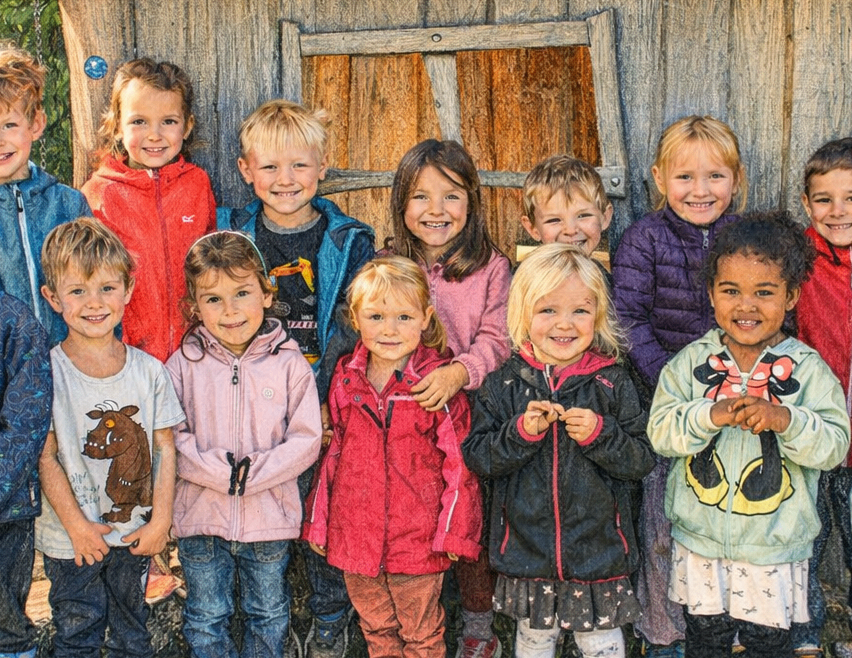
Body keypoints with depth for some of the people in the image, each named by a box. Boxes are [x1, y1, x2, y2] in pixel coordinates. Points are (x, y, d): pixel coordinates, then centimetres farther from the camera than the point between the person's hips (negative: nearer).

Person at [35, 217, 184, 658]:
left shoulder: (149, 370, -4)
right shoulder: (48, 373, -13)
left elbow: (165, 448, -2)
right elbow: (45, 458, -12)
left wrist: (161, 521, -7)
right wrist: (76, 525, -14)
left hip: (136, 534, 2)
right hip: (71, 541, -2)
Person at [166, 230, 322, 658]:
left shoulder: (289, 364, -6)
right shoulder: (184, 365, -5)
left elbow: (306, 440, -9)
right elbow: (171, 439, -9)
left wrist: (253, 473, -21)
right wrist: (221, 471, -21)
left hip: (270, 515, 0)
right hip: (201, 515, 0)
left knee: (268, 614, 19)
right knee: (206, 620, 15)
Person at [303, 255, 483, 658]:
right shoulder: (345, 380, 1)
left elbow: (459, 463, -9)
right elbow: (331, 454, 9)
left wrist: (454, 531, -10)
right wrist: (317, 521, 11)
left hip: (417, 541, -4)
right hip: (355, 536, 4)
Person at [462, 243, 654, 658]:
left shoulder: (612, 383, -5)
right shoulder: (504, 384, -4)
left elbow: (642, 460, -6)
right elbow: (476, 456, -7)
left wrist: (600, 434, -22)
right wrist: (521, 431, -22)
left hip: (597, 550, -1)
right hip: (527, 550, 1)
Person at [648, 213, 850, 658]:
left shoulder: (807, 368, -8)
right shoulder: (692, 361, -4)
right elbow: (660, 431, -10)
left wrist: (785, 419, -30)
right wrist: (710, 414, -27)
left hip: (774, 546, -1)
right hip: (699, 538, 1)